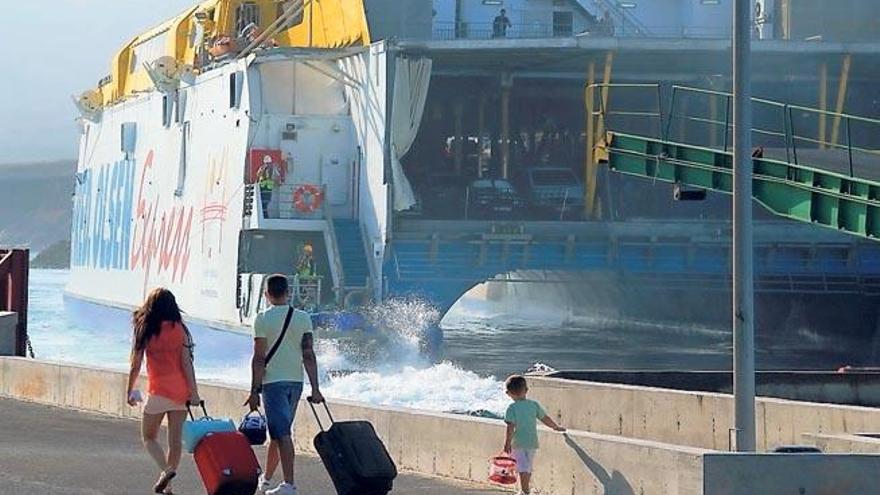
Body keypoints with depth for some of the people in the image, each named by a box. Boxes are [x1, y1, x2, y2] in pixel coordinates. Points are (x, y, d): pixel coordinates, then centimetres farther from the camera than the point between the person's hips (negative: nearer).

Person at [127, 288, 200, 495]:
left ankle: (166, 470, -16)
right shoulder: (179, 329, 2)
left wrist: (130, 390, 10)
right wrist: (194, 391, 0)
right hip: (180, 390, 3)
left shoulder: (146, 330, -4)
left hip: (159, 391, -3)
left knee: (149, 437, 9)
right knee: (175, 439, 8)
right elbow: (186, 362, -2)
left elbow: (136, 365, -1)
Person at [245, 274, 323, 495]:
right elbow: (309, 355, -1)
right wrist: (315, 388, -1)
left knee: (282, 434, -9)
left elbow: (259, 358, -10)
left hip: (273, 381, -5)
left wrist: (254, 391, -7)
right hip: (296, 381, 5)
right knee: (279, 431, 17)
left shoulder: (263, 319, -7)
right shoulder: (303, 318, 4)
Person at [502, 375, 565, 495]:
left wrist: (507, 443, -16)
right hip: (532, 442, 5)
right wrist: (556, 427, 27)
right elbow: (545, 419, 11)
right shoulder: (534, 405, 2)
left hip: (518, 444, -5)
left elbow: (511, 427, -18)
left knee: (523, 468, -6)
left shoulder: (512, 408, -11)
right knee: (528, 468, 18)